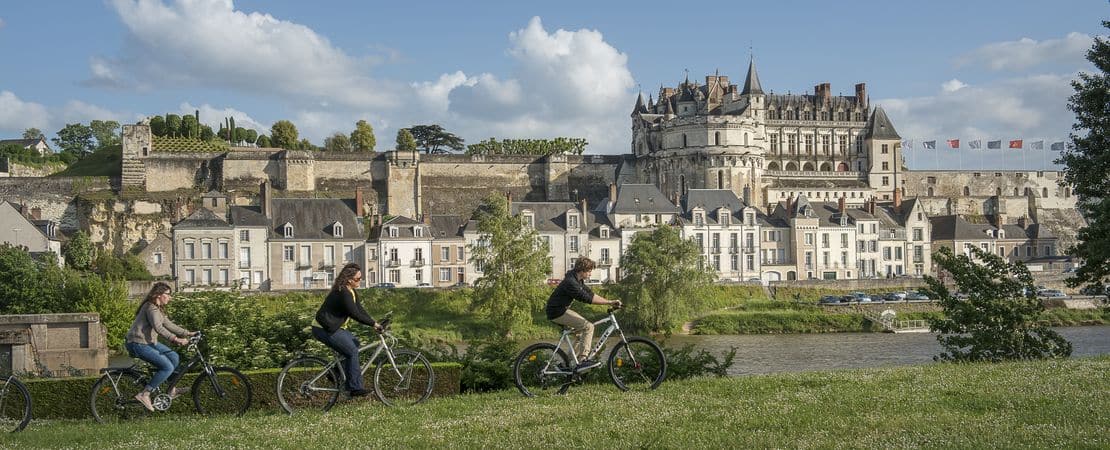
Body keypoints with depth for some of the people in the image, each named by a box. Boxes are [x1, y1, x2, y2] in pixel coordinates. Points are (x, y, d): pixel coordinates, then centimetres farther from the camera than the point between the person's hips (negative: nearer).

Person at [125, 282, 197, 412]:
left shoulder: (158, 308, 15)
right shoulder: (151, 307, -18)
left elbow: (168, 324, 18)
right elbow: (158, 328, -30)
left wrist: (187, 333, 12)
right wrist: (175, 339, -37)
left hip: (149, 342, 10)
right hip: (138, 344, -10)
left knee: (174, 357, 7)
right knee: (167, 367, -16)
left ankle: (171, 390, 14)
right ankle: (144, 395, -12)